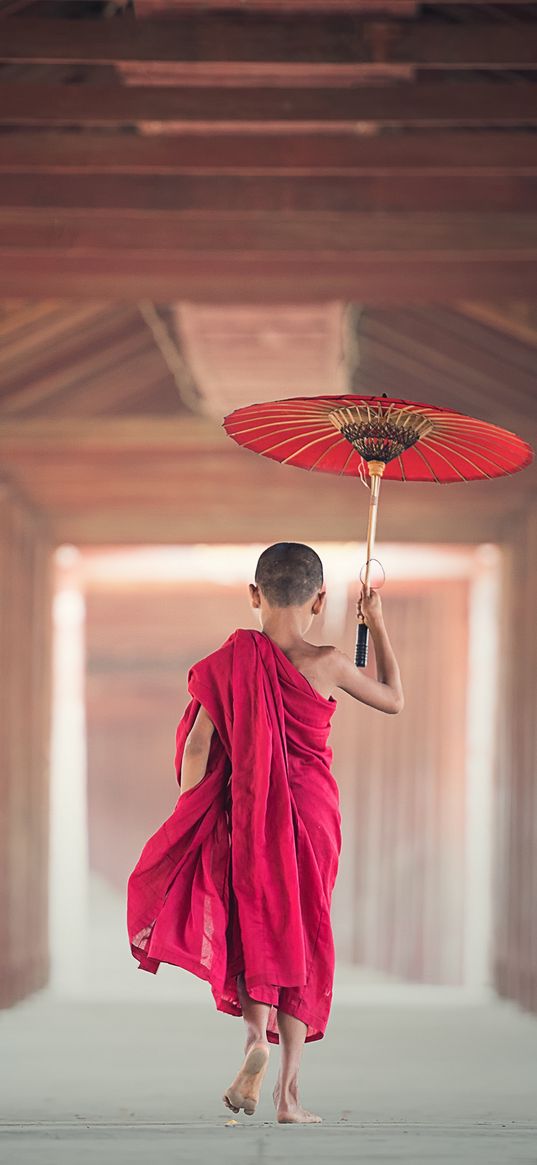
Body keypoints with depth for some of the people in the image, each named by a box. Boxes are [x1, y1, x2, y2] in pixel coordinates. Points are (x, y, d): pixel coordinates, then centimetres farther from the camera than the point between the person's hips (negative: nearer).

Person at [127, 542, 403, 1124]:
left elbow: (198, 744, -7)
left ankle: (256, 1034, -18)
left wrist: (191, 819, 3)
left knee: (253, 927, 12)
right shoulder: (327, 664, -8)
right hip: (312, 811, 0)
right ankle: (288, 1091, 7)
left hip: (248, 812, 0)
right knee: (302, 934, 9)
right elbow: (394, 700, 10)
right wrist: (377, 625, 19)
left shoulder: (233, 660, -7)